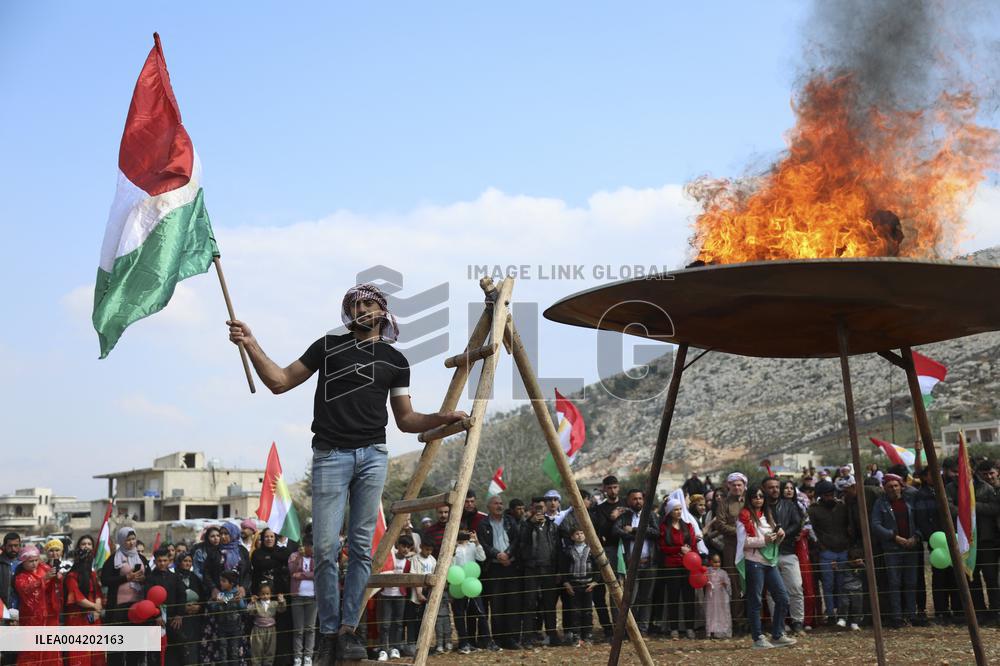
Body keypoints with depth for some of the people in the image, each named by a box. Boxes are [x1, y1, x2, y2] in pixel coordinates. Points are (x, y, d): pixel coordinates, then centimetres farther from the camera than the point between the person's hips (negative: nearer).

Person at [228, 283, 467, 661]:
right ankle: (328, 631, 5)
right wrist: (251, 346, -3)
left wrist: (443, 417, 0)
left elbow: (405, 420, 16)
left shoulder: (395, 361, 14)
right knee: (326, 548, -6)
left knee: (361, 548, -1)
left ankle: (348, 630, 6)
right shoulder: (328, 346, 12)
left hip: (373, 456, 1)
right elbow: (279, 381, 10)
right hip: (330, 455, -1)